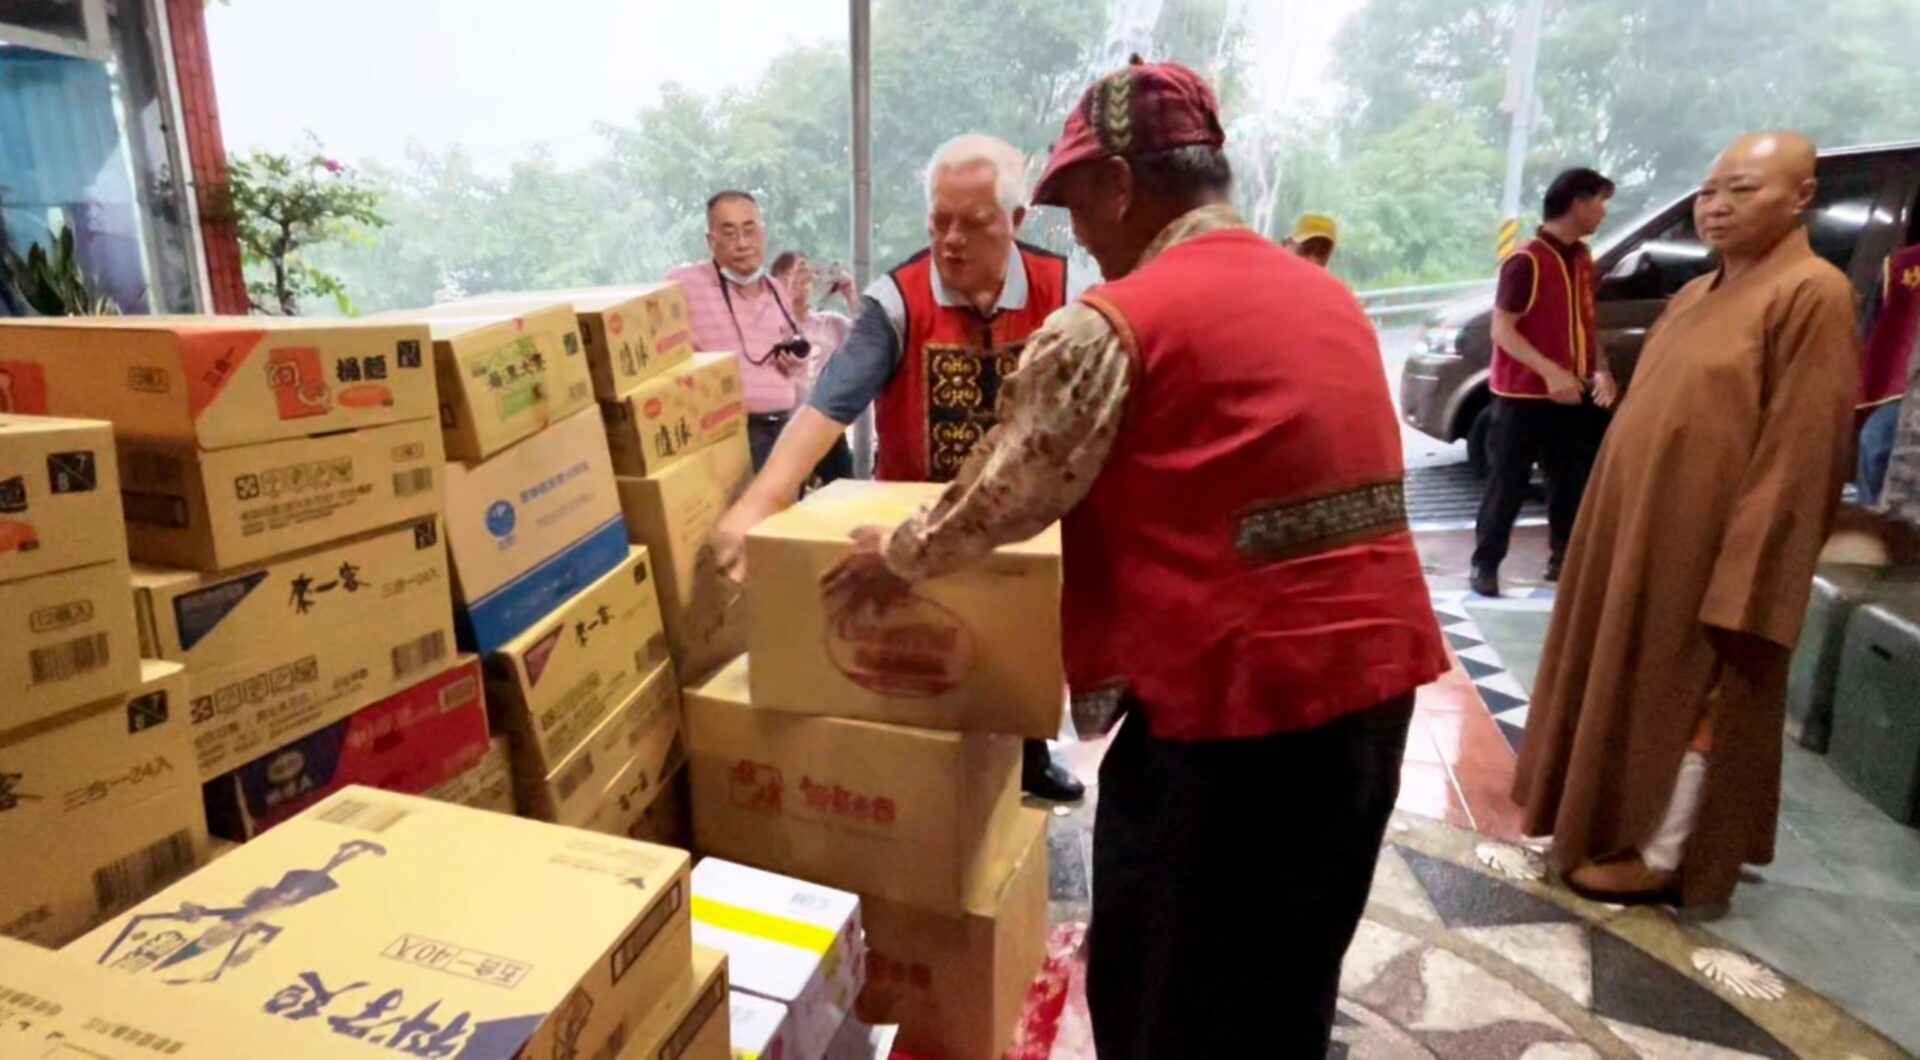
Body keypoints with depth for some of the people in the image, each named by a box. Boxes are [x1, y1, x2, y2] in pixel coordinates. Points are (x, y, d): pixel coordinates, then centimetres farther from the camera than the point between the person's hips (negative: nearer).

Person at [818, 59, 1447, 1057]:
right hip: (1378, 668, 8)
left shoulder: (1111, 325, -13)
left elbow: (1004, 498, -6)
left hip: (1231, 693, -8)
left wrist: (896, 554, 12)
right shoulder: (1326, 292, 12)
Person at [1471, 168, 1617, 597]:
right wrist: (1550, 372, -25)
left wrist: (1600, 369, 5)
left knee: (1573, 482, 12)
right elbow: (1502, 329, -17)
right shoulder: (1526, 260, -14)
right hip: (1523, 396, -7)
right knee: (1508, 485, -1)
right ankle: (1485, 564, 10)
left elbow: (1584, 323, 19)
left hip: (1571, 395, 7)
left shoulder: (1583, 258, 11)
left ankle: (1563, 558, 25)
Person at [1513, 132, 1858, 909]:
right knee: (1634, 686, 16)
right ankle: (1624, 825, 31)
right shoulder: (1695, 295, 12)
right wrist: (1621, 522, 15)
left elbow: (1797, 453, -19)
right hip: (1642, 527, 9)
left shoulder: (1812, 294, -14)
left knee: (1688, 695, 3)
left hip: (1704, 545, -8)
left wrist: (1738, 580, -22)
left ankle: (1661, 857, 18)